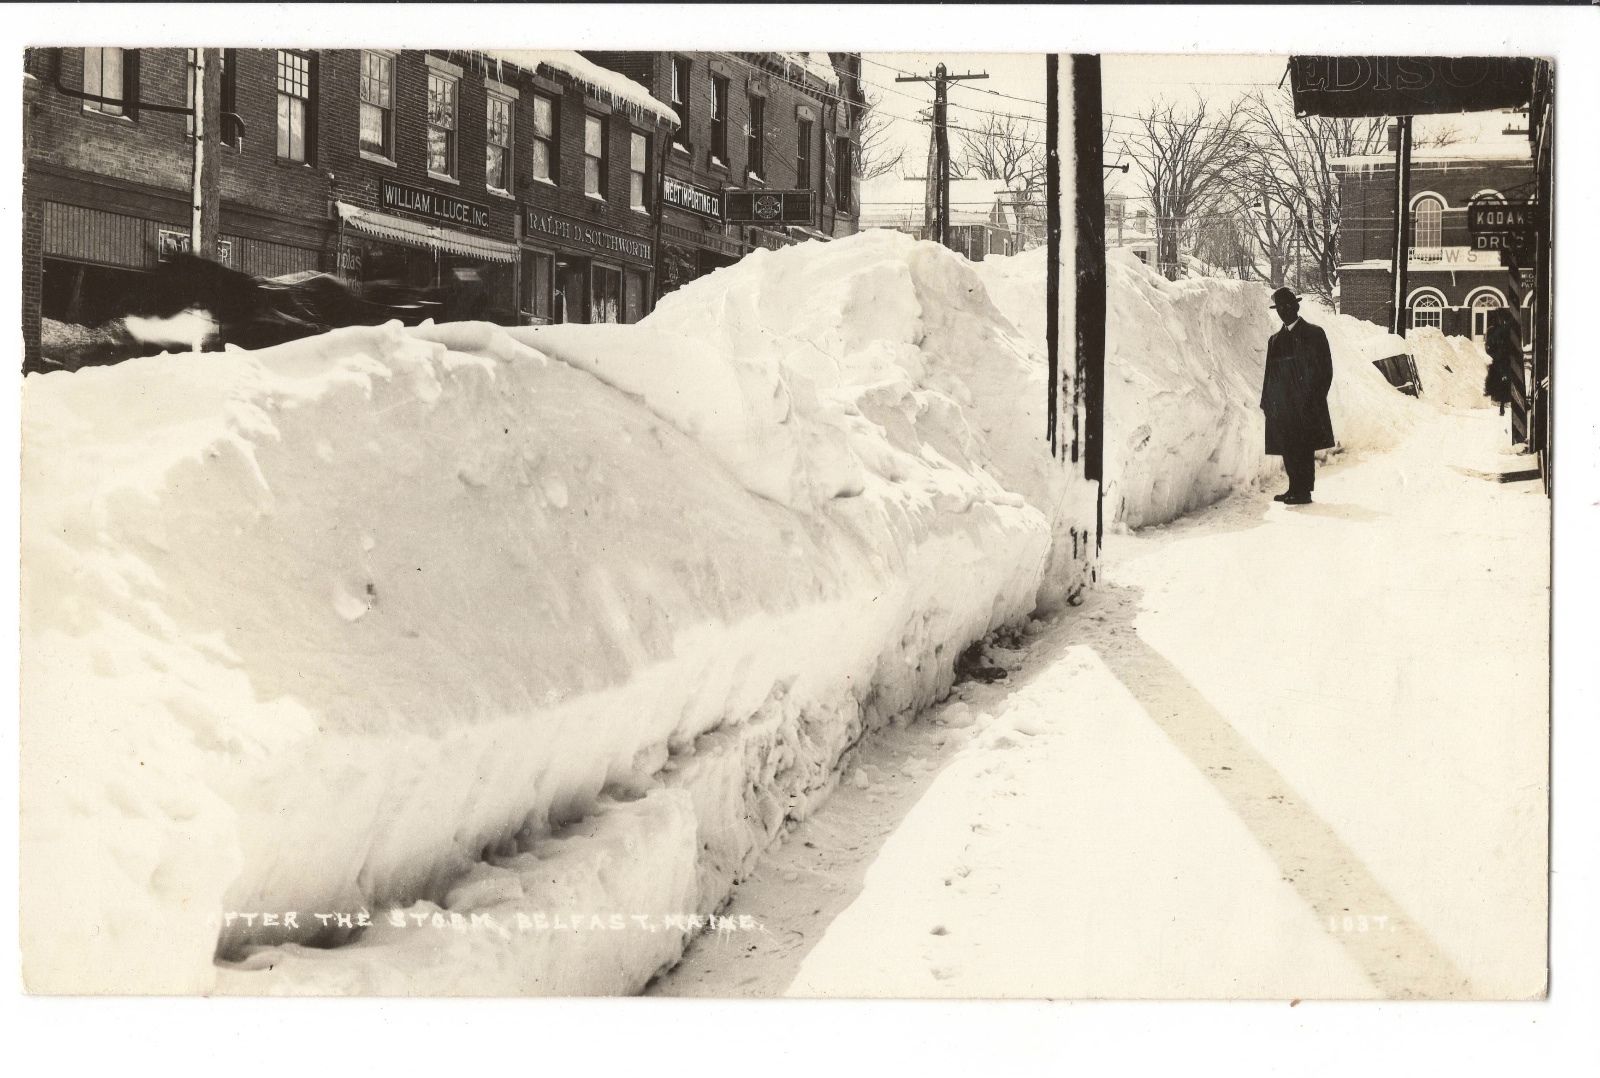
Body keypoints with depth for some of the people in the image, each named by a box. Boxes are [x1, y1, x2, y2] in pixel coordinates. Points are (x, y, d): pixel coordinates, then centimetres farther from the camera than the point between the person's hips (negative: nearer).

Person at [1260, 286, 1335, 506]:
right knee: (1288, 449, 4)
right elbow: (1270, 373, 17)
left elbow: (1325, 369, -2)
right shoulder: (1275, 340, 17)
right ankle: (1295, 489, 11)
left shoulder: (1314, 334, 2)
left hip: (1305, 403, -5)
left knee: (1303, 448, -7)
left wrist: (1315, 399, -10)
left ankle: (1303, 491, -5)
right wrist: (1266, 401, 6)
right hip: (1282, 405, 5)